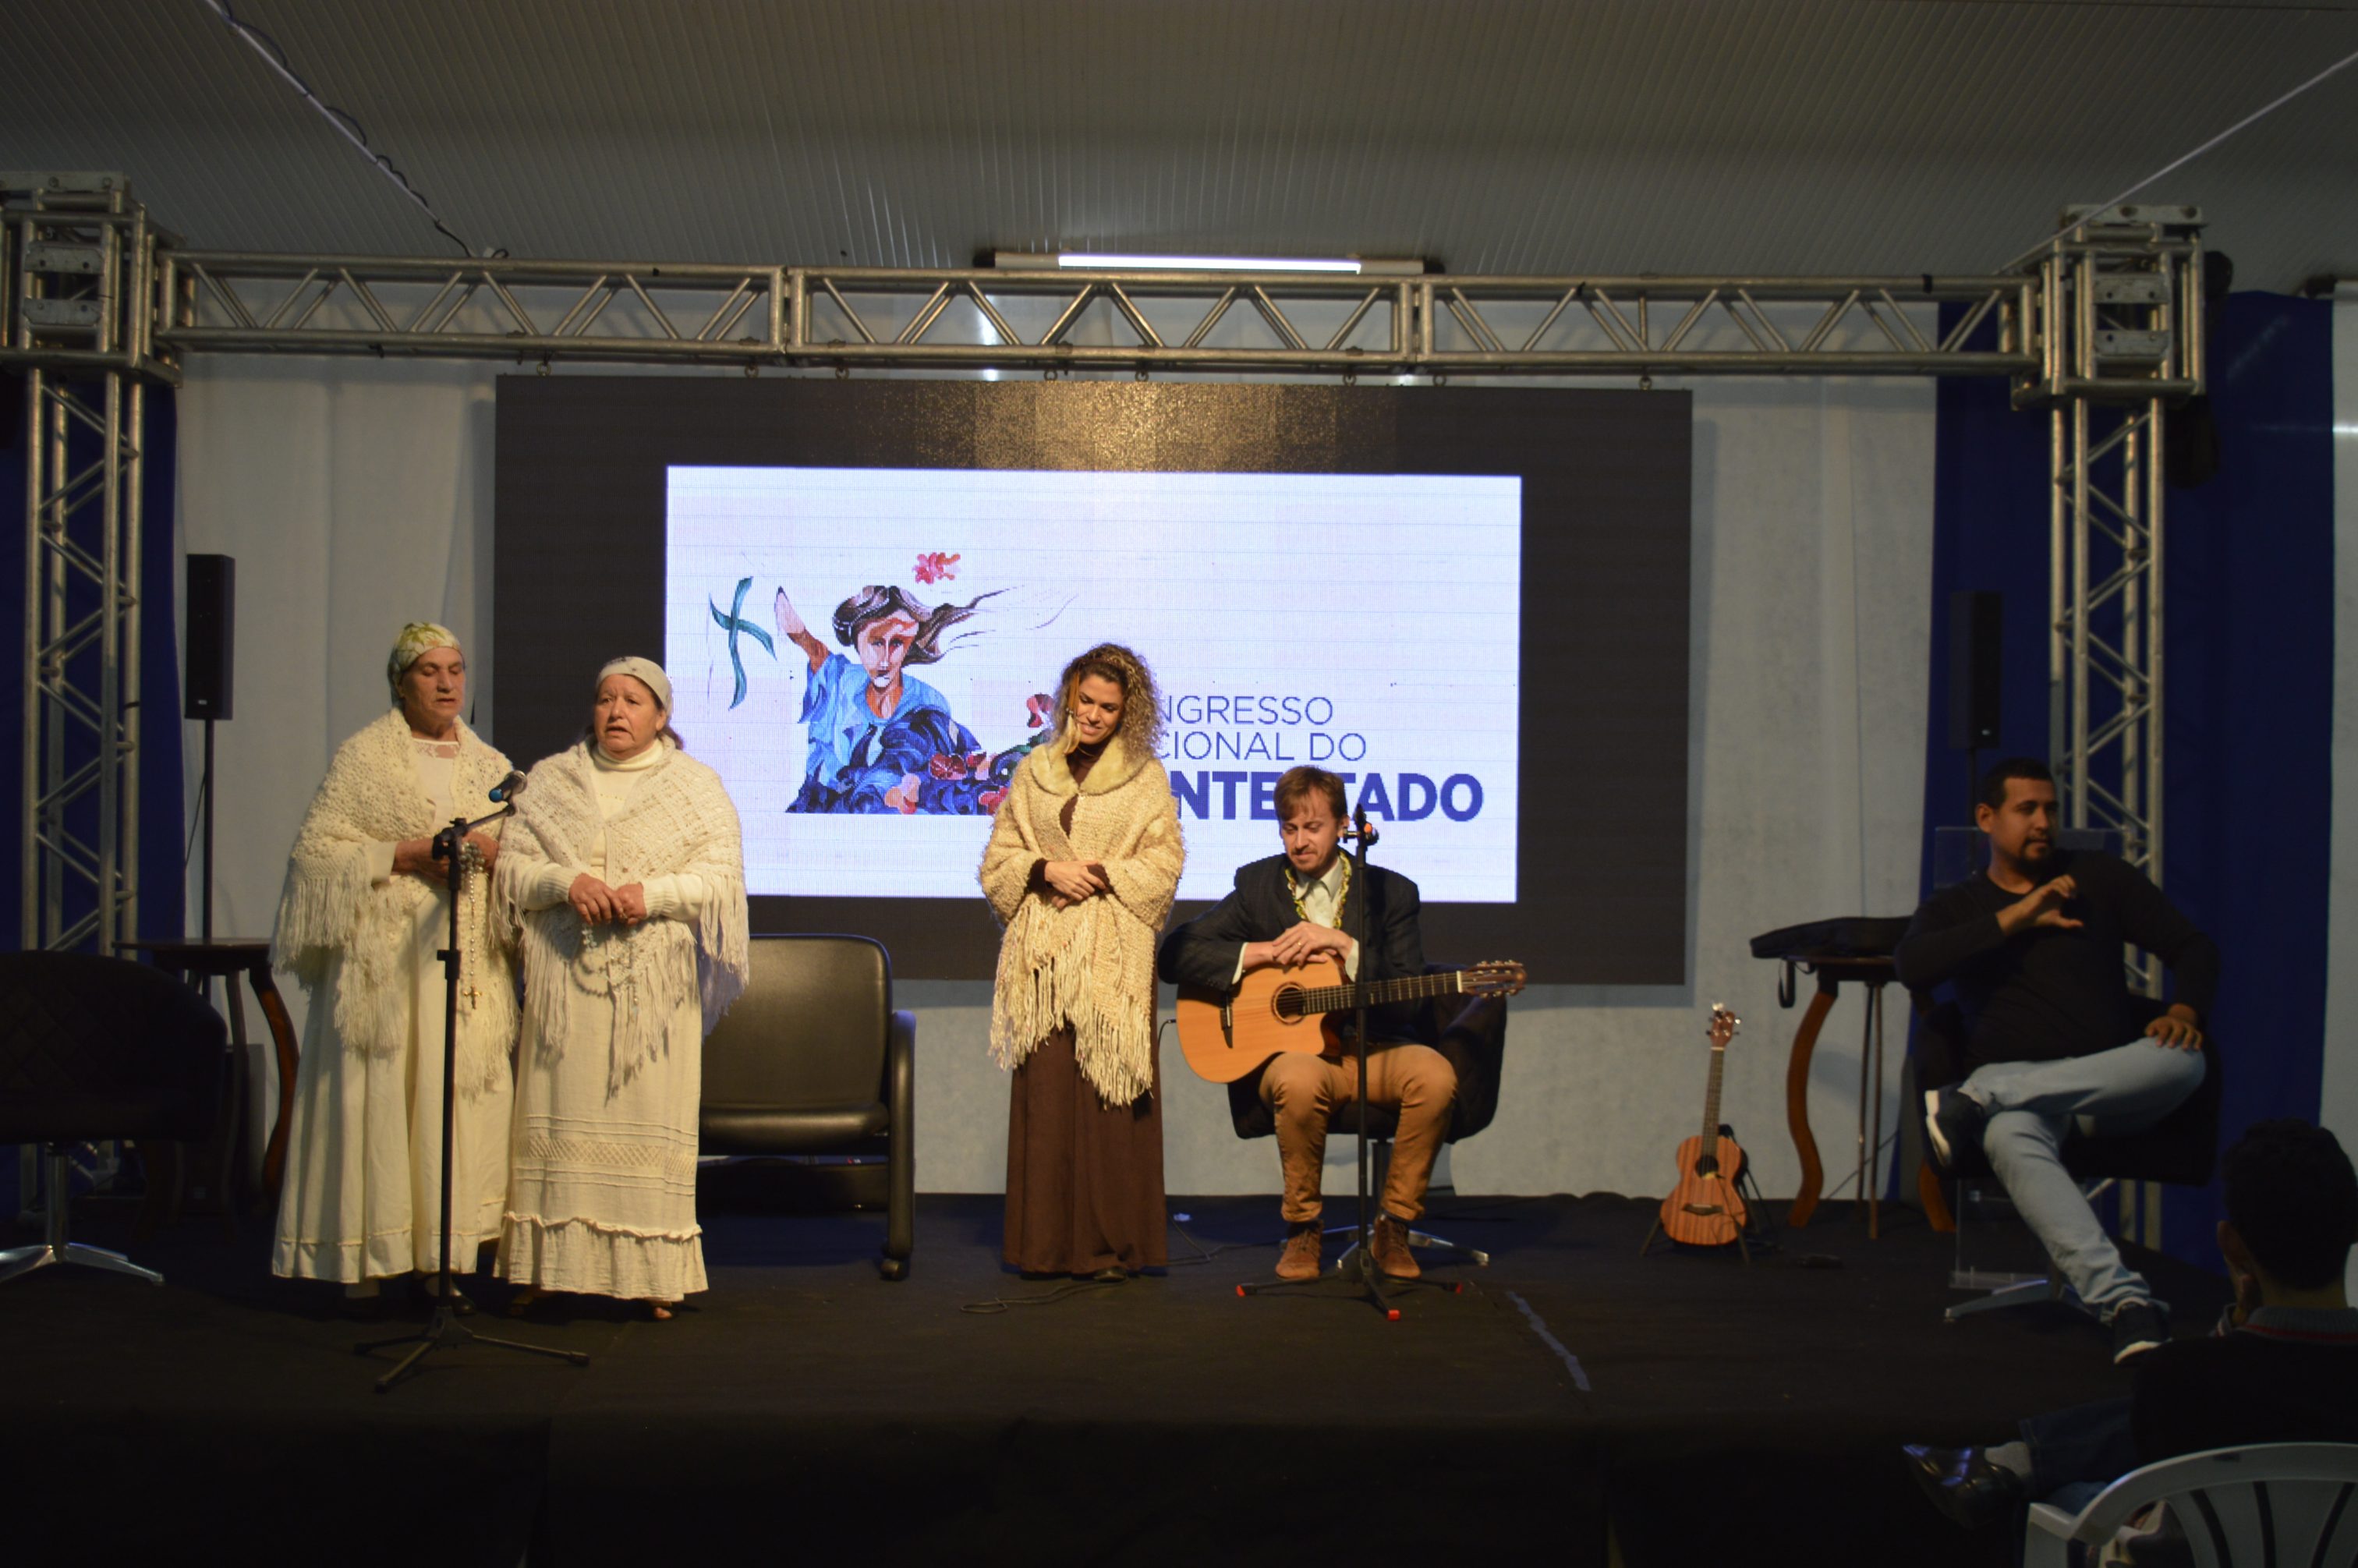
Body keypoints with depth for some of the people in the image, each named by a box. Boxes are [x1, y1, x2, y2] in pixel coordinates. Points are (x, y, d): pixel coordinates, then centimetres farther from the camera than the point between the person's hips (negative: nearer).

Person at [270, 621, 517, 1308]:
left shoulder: (489, 763, 16)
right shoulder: (364, 756, 2)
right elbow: (315, 847, -4)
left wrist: (494, 851, -4)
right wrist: (407, 855, -13)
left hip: (468, 960, 4)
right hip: (385, 954, -4)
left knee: (461, 1094, 0)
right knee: (378, 1093, -7)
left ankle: (445, 1253, 5)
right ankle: (371, 1261, -2)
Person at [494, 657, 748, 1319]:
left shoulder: (695, 786, 9)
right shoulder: (550, 781, 14)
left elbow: (722, 878, 0)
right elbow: (512, 868, 6)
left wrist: (650, 893, -15)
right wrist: (565, 881, -13)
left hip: (655, 984, -1)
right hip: (567, 979, 2)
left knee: (648, 1120, -2)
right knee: (561, 1120, 0)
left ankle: (653, 1275, 2)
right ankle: (547, 1267, 5)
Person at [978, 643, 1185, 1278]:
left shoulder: (1146, 778, 8)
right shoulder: (1033, 772, 14)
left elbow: (1163, 866, 3)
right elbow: (998, 860, 11)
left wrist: (1103, 876, -9)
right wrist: (1047, 871, -6)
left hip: (1114, 956, -2)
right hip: (1042, 952, 2)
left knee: (1110, 1091, -5)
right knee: (1045, 1092, -1)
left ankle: (1114, 1244, 1)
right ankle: (1046, 1243, 5)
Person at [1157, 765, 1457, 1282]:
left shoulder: (1391, 892, 5)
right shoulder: (1256, 885, 7)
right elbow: (1177, 956, -2)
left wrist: (1344, 946, -17)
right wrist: (1270, 952, -11)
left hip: (1376, 1050, 1)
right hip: (1291, 1049, -1)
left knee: (1436, 1076, -31)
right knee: (1299, 1081, -37)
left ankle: (1394, 1226, -12)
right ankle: (1302, 1230, -15)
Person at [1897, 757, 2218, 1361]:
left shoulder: (2097, 878, 15)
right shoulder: (1955, 908, 13)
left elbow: (2192, 946, 12)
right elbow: (1912, 967, -8)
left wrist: (2186, 1009, -10)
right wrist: (2016, 918, -11)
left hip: (2107, 1083, 2)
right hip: (2014, 1088, -2)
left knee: (2183, 1061, -33)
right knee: (2010, 1139, -39)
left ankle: (1976, 1102, -35)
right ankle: (2125, 1301, -49)